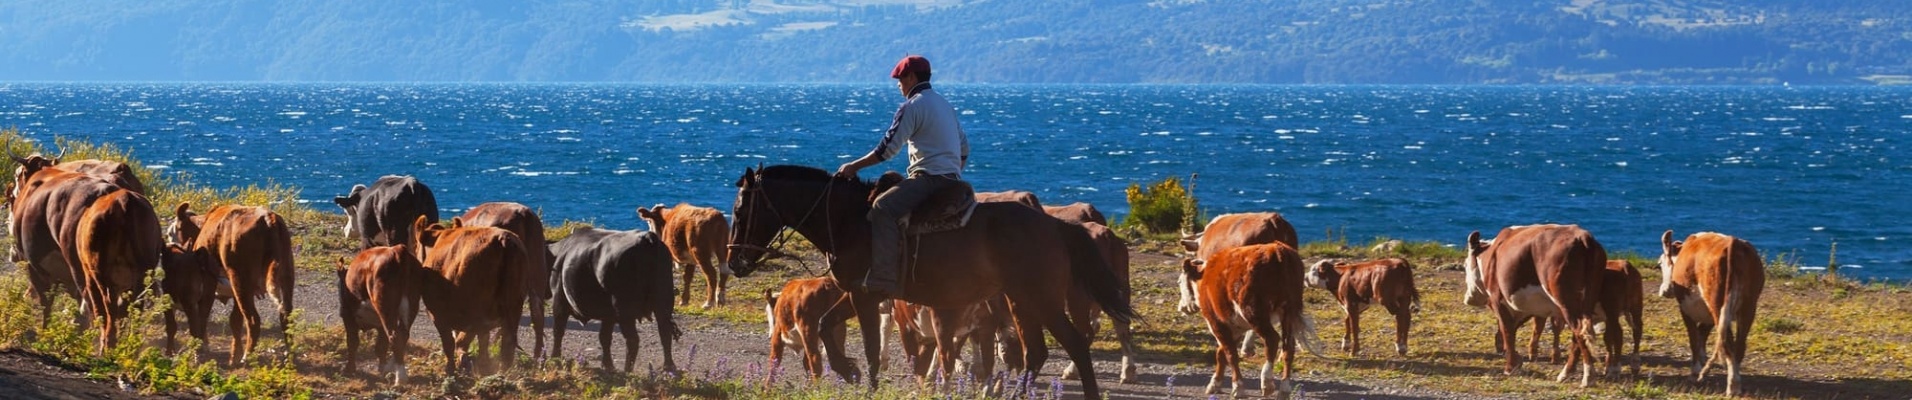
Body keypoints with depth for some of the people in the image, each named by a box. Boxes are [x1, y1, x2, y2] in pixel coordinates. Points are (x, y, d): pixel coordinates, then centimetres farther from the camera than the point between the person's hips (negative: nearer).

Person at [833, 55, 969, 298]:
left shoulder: (912, 107, -8)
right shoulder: (944, 105, 21)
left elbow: (887, 149, -12)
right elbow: (964, 148, 26)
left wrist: (854, 166, -5)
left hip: (931, 176, -10)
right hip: (952, 178, 10)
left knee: (883, 208, -25)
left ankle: (883, 281, -39)